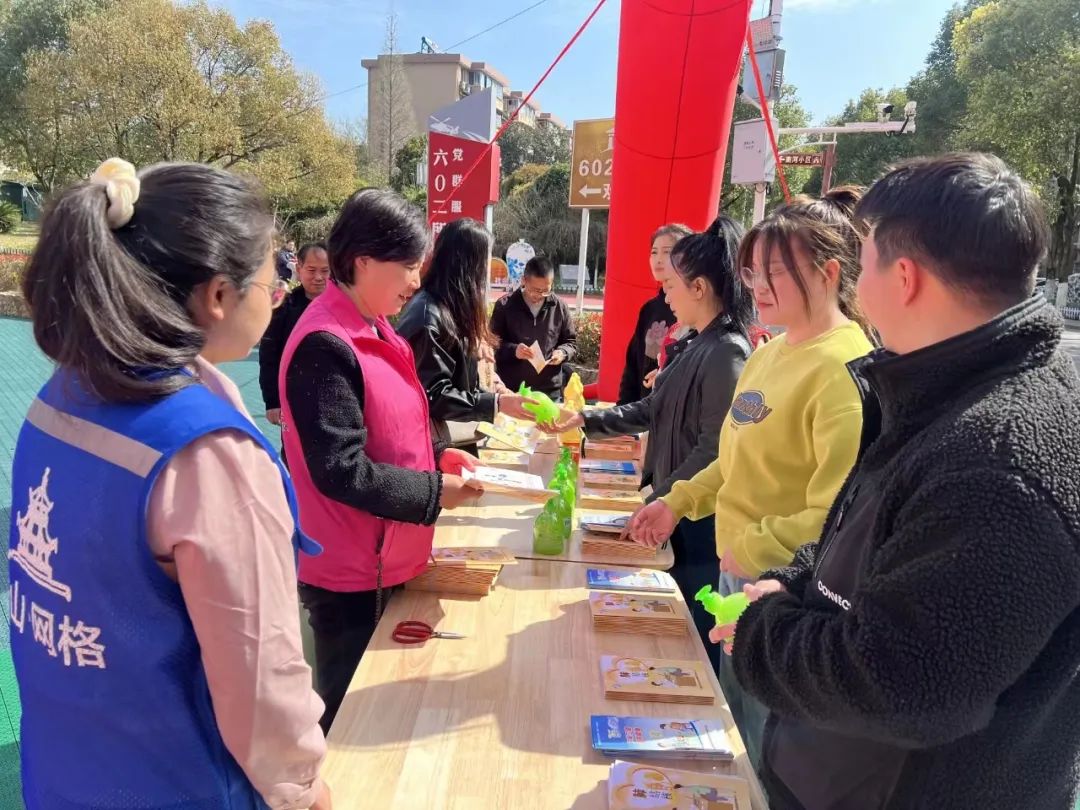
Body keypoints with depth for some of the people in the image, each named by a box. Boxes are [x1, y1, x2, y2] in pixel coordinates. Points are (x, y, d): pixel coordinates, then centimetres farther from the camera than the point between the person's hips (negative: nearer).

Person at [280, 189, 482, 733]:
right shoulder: (325, 346, -23)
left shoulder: (373, 329, 7)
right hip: (348, 572, -9)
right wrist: (435, 492, -18)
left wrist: (438, 456, 3)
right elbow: (341, 472, -25)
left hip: (381, 559, 9)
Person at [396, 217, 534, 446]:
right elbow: (433, 396, -24)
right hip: (433, 441, -9)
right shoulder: (429, 315, -23)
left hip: (454, 434, 9)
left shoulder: (450, 308, 8)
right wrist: (497, 403, -26)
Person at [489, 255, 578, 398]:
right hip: (511, 391, -2)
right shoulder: (504, 305, -3)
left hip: (550, 392, 2)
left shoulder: (559, 307, 4)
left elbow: (571, 342, 13)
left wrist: (563, 353, -9)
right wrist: (513, 350, -19)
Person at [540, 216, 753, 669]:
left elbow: (714, 448, -22)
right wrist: (584, 420, 11)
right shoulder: (696, 346, 10)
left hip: (697, 519, -9)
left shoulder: (727, 352, -19)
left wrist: (659, 503, -16)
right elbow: (652, 411, 15)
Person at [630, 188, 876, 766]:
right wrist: (678, 502, 11)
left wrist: (755, 550, -22)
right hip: (736, 570, 8)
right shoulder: (769, 353, 6)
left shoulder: (843, 368, -22)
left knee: (767, 748, 11)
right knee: (732, 717, 25)